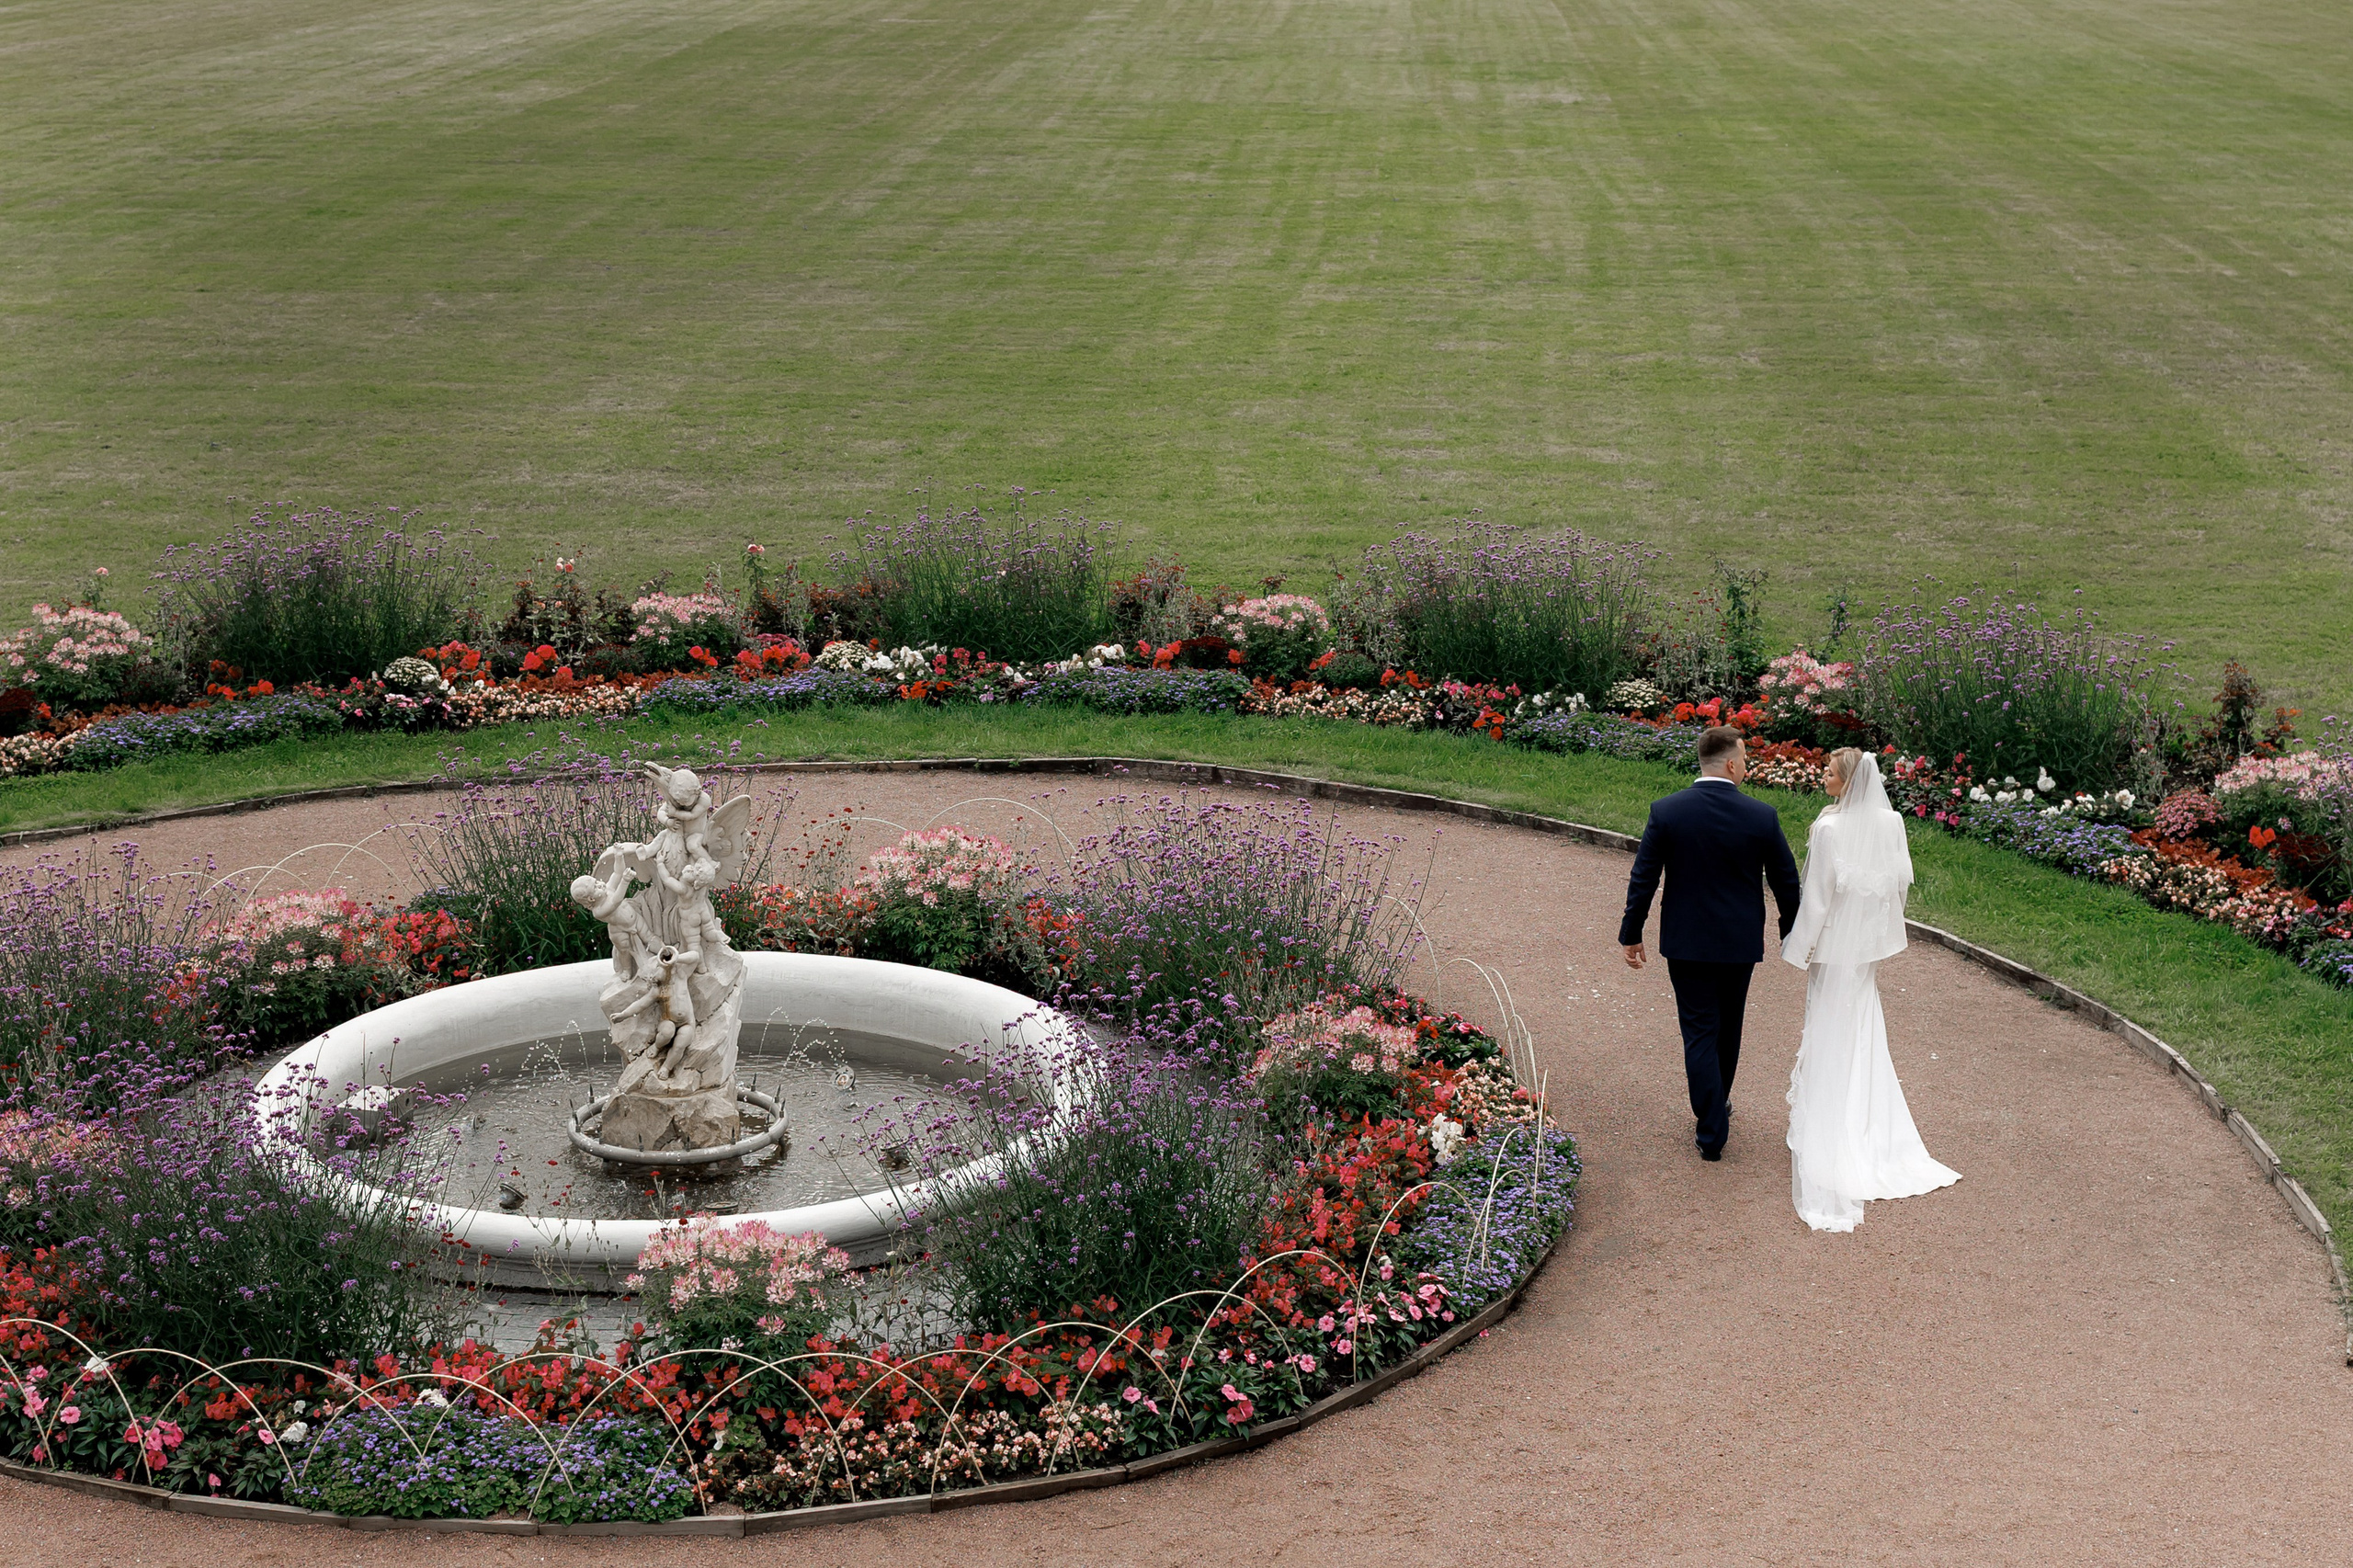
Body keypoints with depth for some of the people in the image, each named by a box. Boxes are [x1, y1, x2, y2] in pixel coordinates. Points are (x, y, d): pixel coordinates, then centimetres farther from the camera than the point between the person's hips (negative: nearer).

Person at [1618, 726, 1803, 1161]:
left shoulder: (1666, 811, -11)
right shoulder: (1762, 816, -10)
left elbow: (1643, 879, -7)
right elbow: (1786, 882, 0)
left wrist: (1631, 935, 4)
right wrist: (1792, 932, 17)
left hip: (1686, 942, -1)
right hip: (1740, 942, 1)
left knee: (1700, 1032, 3)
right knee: (1728, 1029, 20)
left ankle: (1712, 1131, 0)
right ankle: (1717, 1106, 39)